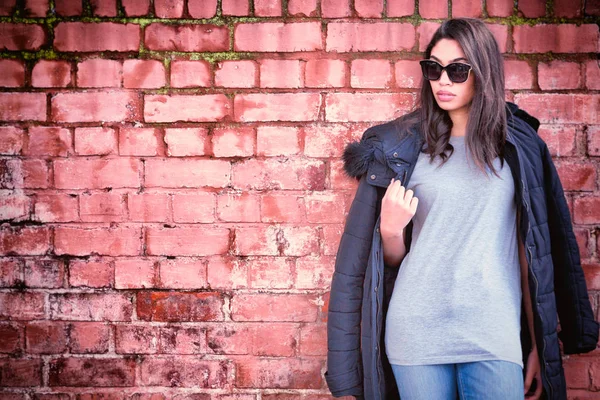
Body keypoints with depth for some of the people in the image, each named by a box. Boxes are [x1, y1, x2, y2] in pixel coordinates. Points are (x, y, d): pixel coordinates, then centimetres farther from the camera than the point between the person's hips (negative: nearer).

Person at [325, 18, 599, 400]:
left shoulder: (519, 147, 4)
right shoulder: (404, 147, 5)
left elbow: (531, 252, 5)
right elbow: (394, 257, 9)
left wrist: (538, 345, 3)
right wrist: (390, 229, -12)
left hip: (493, 336, 0)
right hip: (416, 332, 1)